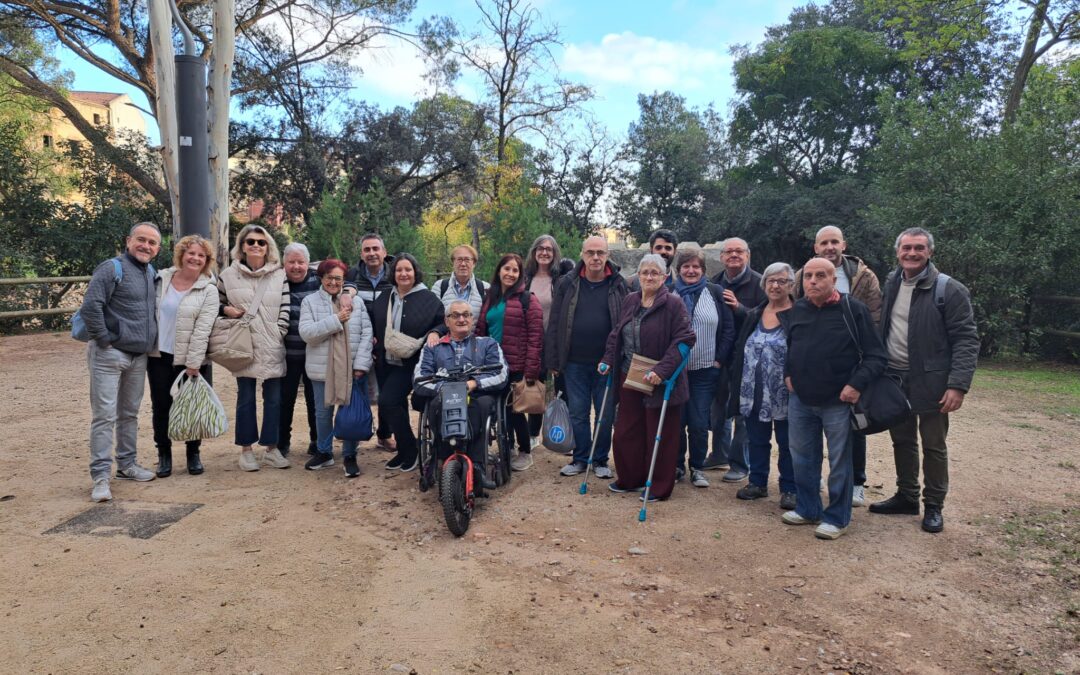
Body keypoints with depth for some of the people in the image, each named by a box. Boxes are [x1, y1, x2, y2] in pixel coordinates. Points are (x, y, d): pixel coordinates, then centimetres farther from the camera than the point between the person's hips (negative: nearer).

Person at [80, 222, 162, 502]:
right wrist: (104, 339, -16)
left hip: (139, 356, 8)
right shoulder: (112, 268, -11)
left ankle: (126, 465, 26)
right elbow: (90, 306, -20)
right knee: (104, 415, -6)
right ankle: (100, 476, -2)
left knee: (129, 414, 15)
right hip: (109, 354, -7)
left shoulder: (151, 272, 13)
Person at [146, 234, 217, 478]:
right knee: (161, 406, 8)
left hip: (191, 361, -3)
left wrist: (193, 364, -17)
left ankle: (193, 454, 22)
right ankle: (164, 454, 23)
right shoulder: (161, 279, 4)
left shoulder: (208, 291, -7)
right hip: (158, 357, 3)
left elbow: (202, 330, -13)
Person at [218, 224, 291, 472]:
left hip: (272, 348, 1)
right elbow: (217, 302, 16)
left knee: (274, 399, 5)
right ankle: (246, 450, 17)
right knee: (246, 398, 6)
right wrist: (226, 311, -4)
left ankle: (271, 448, 17)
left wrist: (279, 333, -6)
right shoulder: (229, 275, 4)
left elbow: (285, 309, 2)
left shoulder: (279, 275, 3)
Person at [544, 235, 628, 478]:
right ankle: (580, 458, 25)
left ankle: (601, 460, 25)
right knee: (577, 414, 10)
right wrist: (553, 361, -1)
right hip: (575, 363, 1)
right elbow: (554, 324, 2)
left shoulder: (618, 285, 0)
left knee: (605, 415, 8)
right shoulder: (567, 284, 1)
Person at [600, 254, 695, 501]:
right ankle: (629, 479, 32)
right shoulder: (629, 301, 7)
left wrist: (662, 370, -24)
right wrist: (608, 360, 3)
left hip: (660, 381, -6)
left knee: (660, 436, 5)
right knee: (626, 431, 13)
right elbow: (616, 333, 15)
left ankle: (659, 487, 20)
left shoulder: (673, 304, -11)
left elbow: (684, 340, -16)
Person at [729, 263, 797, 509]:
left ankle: (789, 489, 18)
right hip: (754, 394, 6)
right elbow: (740, 351, 12)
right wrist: (737, 386, 8)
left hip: (783, 395, -5)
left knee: (787, 443, 7)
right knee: (757, 440, 16)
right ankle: (757, 482, 29)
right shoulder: (753, 315, 11)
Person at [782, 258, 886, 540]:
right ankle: (807, 509, 31)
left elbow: (875, 355, -8)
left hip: (837, 401, -5)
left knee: (839, 461, 6)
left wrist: (857, 384, -19)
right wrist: (788, 373, 9)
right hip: (800, 399, 5)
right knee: (802, 456, 14)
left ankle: (837, 518, 20)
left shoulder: (853, 310, -10)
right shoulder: (797, 309, 5)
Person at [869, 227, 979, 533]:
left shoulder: (949, 290, -11)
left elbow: (966, 340, -13)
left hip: (930, 382, -5)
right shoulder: (890, 285, 6)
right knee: (902, 441, 16)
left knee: (933, 446, 7)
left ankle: (934, 506, 21)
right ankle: (906, 497, 31)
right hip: (894, 379, 5)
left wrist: (958, 385, -21)